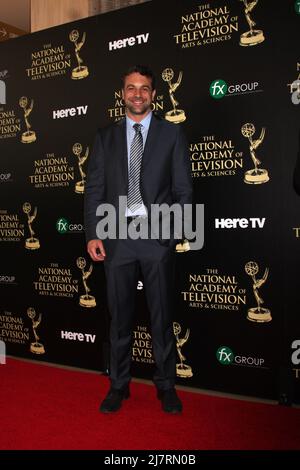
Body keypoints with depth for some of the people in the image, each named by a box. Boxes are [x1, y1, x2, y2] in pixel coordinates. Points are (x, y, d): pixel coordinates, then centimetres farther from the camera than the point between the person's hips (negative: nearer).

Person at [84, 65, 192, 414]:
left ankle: (166, 386, 22)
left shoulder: (172, 133, 6)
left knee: (161, 315, 7)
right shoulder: (105, 136, 11)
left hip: (157, 236, -1)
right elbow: (94, 188, 6)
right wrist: (92, 234, -2)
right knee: (120, 316, 10)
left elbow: (183, 188, 4)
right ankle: (119, 385, 25)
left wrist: (175, 229, -7)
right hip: (117, 236, 2)